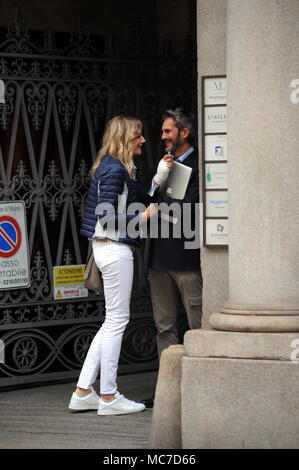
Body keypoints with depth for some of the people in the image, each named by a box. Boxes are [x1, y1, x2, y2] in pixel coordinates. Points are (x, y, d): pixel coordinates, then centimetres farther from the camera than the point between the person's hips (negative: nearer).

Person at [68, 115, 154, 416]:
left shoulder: (112, 167, 16)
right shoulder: (115, 170, -14)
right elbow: (106, 218, -19)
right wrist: (141, 218, -21)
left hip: (108, 247, 11)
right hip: (115, 248, -11)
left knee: (113, 321, 12)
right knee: (117, 320, -4)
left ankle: (83, 392, 13)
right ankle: (108, 397, 1)